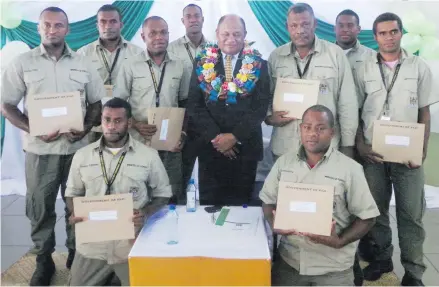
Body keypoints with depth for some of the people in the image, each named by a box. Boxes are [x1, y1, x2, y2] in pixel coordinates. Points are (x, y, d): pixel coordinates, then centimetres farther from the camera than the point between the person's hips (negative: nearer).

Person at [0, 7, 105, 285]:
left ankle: (77, 253, 27)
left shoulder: (83, 63, 5)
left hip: (77, 147, 1)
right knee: (40, 207, 7)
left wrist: (86, 128, -9)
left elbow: (97, 103, 9)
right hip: (40, 149, -1)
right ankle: (44, 259, 23)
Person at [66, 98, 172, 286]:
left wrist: (146, 213, -16)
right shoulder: (82, 155, 4)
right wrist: (75, 214, -8)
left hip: (133, 246, -2)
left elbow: (163, 194, 3)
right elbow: (72, 193, 13)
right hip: (93, 244, 2)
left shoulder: (149, 155, -4)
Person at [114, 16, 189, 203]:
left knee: (172, 195, 8)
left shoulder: (179, 66, 6)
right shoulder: (130, 66, -1)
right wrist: (136, 125, -14)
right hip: (139, 142, -2)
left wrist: (183, 133, 2)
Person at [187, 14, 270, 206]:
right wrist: (215, 137, -12)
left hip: (245, 147, 0)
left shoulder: (258, 65, 2)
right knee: (209, 204, 8)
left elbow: (261, 106, -5)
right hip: (210, 146, 1)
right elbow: (195, 105, -2)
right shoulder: (203, 63, 4)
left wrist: (235, 136, -13)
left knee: (240, 203, 9)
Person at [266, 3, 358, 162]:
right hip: (284, 148, 2)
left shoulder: (335, 53, -2)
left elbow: (347, 102, -1)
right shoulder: (275, 57, 5)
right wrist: (269, 117, -8)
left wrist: (347, 146, -2)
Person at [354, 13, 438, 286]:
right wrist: (360, 145, -6)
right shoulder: (364, 69, 3)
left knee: (411, 213, 3)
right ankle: (381, 258, 28)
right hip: (373, 152, 1)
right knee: (375, 209, 12)